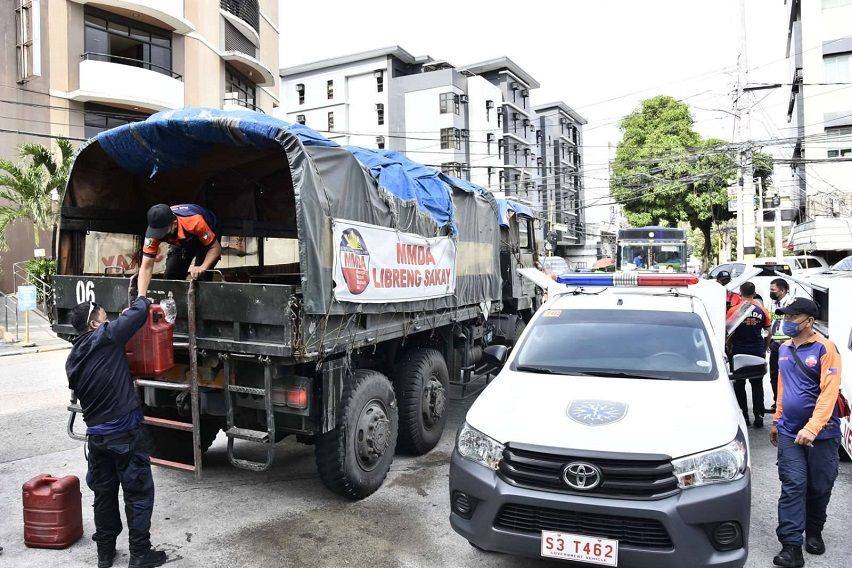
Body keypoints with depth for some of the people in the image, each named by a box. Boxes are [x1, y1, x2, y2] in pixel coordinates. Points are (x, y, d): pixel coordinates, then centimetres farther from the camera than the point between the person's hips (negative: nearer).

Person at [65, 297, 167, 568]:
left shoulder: (73, 358, 8)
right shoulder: (106, 338, -15)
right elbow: (138, 312, -13)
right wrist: (142, 299, 11)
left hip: (96, 435, 7)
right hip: (125, 434, -7)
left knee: (104, 493, 19)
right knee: (138, 494, 5)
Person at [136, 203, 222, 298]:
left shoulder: (195, 222, -43)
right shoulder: (154, 230, -31)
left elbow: (216, 247, -30)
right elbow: (146, 267, -29)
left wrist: (203, 267, -46)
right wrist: (141, 297, -39)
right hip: (181, 242, 4)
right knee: (171, 276, -8)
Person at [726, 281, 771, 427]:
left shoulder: (734, 310, -9)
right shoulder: (761, 310, -1)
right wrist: (764, 348, 16)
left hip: (739, 351, -2)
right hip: (757, 352, 3)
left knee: (739, 384, 8)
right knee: (757, 385, 11)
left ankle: (743, 415, 9)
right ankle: (759, 416, 11)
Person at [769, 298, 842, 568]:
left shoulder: (825, 348, -11)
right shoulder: (784, 349, 7)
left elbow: (829, 392, -18)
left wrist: (812, 428, -25)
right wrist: (776, 421, 18)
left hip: (822, 434, -4)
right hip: (789, 432, 4)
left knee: (819, 488, 11)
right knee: (793, 487, -1)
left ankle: (814, 533, 32)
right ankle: (791, 546, -1)